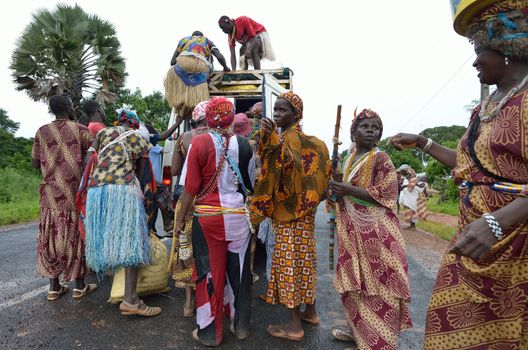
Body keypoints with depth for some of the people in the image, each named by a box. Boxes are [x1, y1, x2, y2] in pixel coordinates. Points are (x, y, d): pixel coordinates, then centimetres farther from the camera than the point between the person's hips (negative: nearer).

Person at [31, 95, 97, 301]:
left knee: (52, 237, 10)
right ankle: (79, 286, 13)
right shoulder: (81, 130, -5)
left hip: (51, 194, 3)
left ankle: (54, 287, 16)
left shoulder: (42, 132, 6)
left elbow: (35, 164, 9)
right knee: (76, 236, 4)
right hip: (76, 193, -3)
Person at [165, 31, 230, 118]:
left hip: (183, 60, 1)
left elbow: (172, 61, 27)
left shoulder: (185, 39, 34)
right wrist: (225, 67, 34)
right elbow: (220, 57, 16)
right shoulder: (207, 41, 33)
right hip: (201, 66, -1)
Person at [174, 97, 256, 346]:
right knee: (239, 271, 15)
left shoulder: (199, 143, -9)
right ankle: (241, 325, 32)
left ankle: (210, 332, 25)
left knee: (210, 272, 10)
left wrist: (180, 219, 3)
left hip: (207, 216, -2)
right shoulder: (243, 144, -1)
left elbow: (190, 187, -9)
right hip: (238, 216, 3)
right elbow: (250, 184, 8)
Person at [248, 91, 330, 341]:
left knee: (289, 260, -3)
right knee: (302, 258, 15)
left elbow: (292, 163, -30)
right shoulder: (292, 135, 15)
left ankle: (294, 325, 8)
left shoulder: (291, 136, -12)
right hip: (299, 208, 9)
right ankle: (310, 311, 29)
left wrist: (273, 139, -36)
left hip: (291, 210, -9)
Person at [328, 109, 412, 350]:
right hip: (351, 229, 7)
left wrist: (349, 190, -19)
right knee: (353, 281, 14)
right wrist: (337, 191, 0)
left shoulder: (381, 159, -8)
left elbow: (385, 195, -16)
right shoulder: (348, 160, 12)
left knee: (375, 284, 1)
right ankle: (357, 329, 31)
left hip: (375, 230, -7)